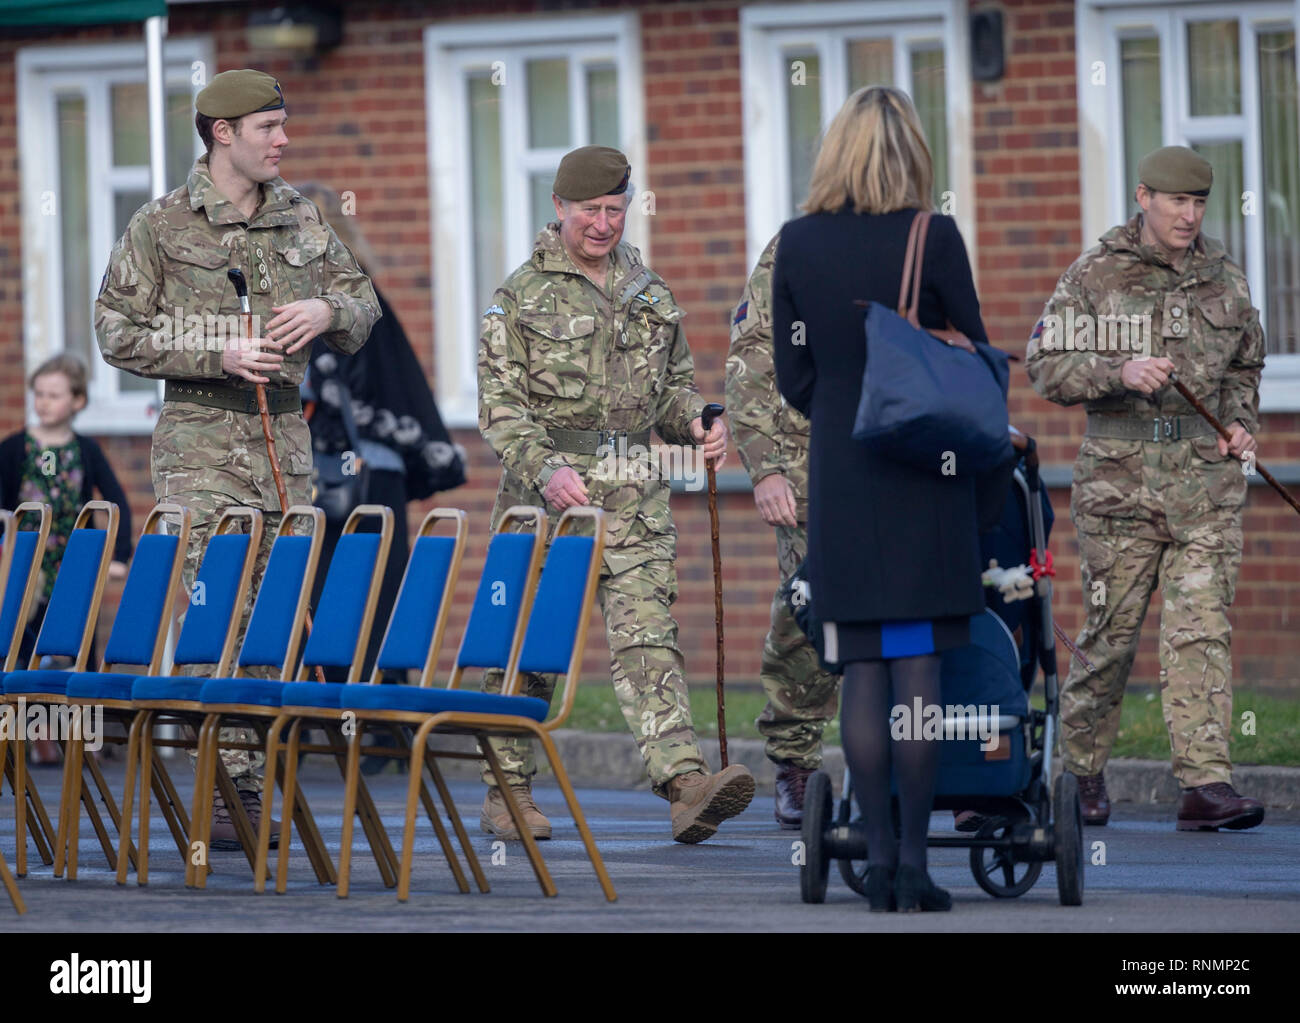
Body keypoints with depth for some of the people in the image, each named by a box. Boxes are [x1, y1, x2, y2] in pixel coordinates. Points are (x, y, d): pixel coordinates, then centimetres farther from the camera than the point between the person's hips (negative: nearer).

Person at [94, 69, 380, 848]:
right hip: (201, 440, -5)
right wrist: (217, 354, -14)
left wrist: (327, 309, -4)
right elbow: (118, 332, -3)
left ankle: (254, 787, 9)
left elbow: (365, 308, 21)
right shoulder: (162, 226, -2)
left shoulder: (304, 220, 12)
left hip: (286, 438, 5)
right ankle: (233, 791, -11)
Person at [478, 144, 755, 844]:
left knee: (647, 639, -8)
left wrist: (697, 422, 3)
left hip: (634, 497, 3)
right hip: (547, 495, -3)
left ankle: (686, 785, -21)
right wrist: (544, 471, -21)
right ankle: (508, 793, 14)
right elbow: (500, 405, -7)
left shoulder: (648, 292, 15)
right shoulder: (523, 294, -1)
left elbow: (672, 383, 25)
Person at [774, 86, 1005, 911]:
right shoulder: (933, 239, -8)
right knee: (918, 666, -1)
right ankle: (914, 861, -4)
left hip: (839, 473, 3)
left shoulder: (799, 245, 0)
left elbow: (793, 378, 6)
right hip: (925, 478, -3)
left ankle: (881, 863, 5)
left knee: (862, 673, 5)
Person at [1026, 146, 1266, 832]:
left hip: (1207, 476, 2)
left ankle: (1205, 785, -12)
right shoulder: (1094, 275, 0)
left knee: (1201, 629, -7)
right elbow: (1046, 364, -3)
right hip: (1121, 473, -2)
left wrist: (1240, 424, 6)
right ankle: (1082, 768, 24)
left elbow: (1244, 369, 24)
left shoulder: (1224, 279, 11)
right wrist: (1120, 371, -19)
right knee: (1111, 630, 4)